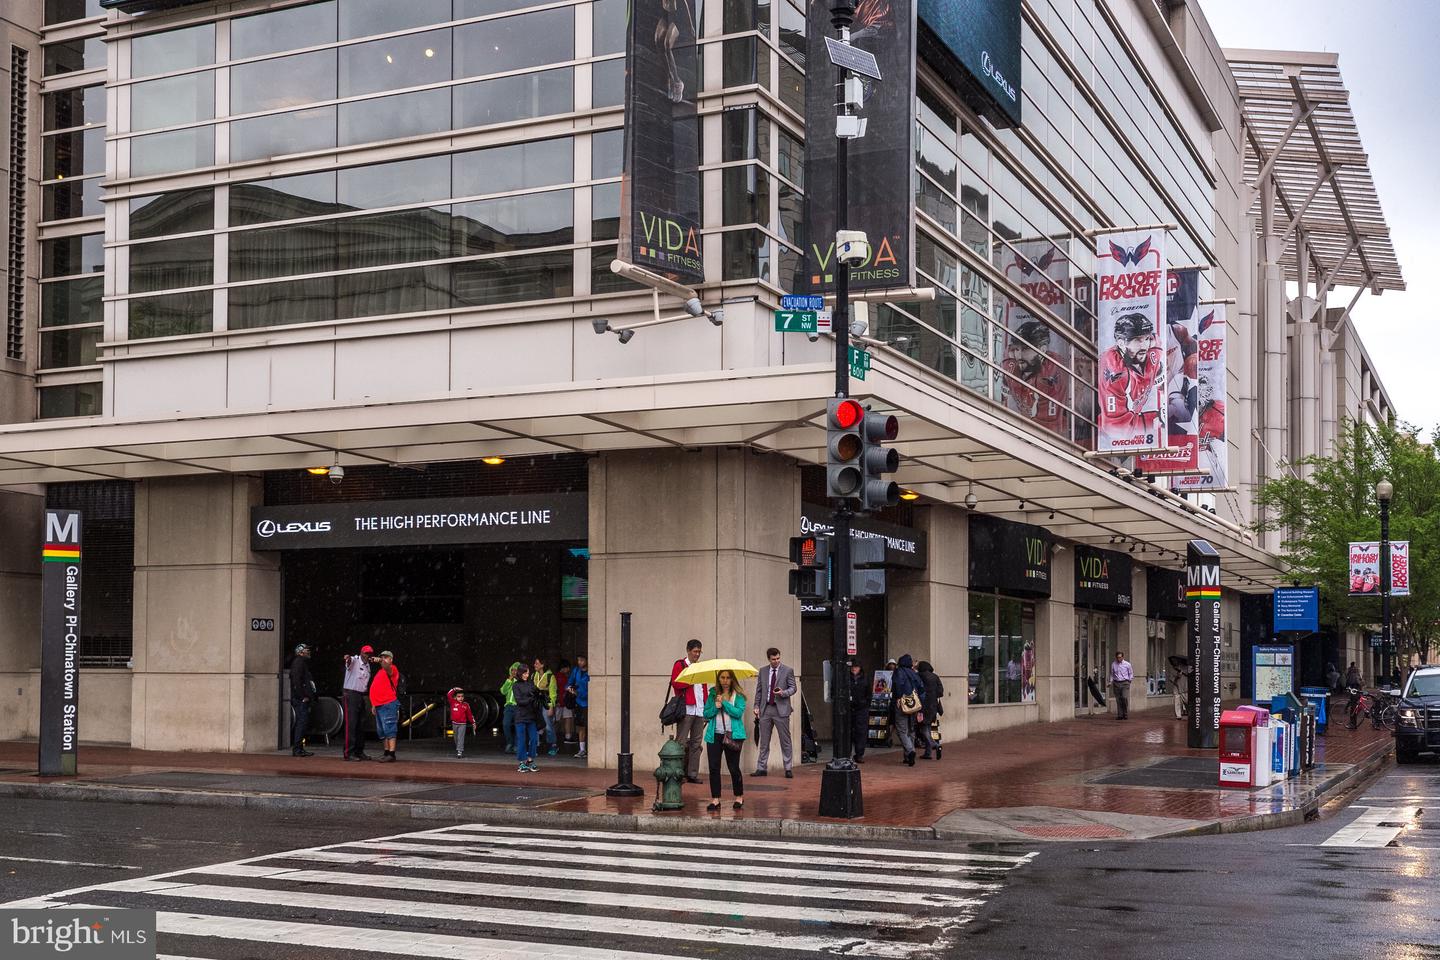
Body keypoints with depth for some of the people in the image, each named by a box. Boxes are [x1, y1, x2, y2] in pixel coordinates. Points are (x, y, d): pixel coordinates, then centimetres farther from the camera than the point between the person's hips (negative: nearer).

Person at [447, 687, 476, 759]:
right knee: (456, 738, 12)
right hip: (454, 723, 3)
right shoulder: (453, 702, 0)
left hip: (462, 724, -3)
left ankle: (460, 752, -17)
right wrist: (454, 689, -11)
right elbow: (448, 695, -9)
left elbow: (469, 714, 7)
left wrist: (473, 723, 10)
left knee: (460, 738, -12)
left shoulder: (466, 705, -2)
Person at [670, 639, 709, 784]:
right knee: (682, 742, -6)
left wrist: (707, 706, 14)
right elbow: (675, 683, -11)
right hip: (685, 709, -6)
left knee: (697, 743, 6)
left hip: (700, 710, 6)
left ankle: (693, 774, 10)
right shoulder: (679, 665, 3)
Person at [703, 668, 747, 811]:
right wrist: (715, 707, -11)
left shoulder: (738, 695, 0)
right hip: (714, 735, 3)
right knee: (714, 767, 1)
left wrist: (724, 703, -14)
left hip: (732, 735, -3)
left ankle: (739, 797, 20)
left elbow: (739, 712, -12)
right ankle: (715, 799, 8)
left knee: (734, 767, 1)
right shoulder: (712, 694, 10)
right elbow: (706, 714, 7)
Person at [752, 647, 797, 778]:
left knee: (785, 740, -2)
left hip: (781, 709, -3)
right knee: (764, 741, 6)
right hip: (766, 709, 3)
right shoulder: (763, 671, 11)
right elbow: (759, 690, 13)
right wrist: (756, 706, 5)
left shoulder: (788, 671, 1)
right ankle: (761, 768, 11)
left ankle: (788, 769, 3)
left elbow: (793, 688, 2)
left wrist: (783, 693, -17)